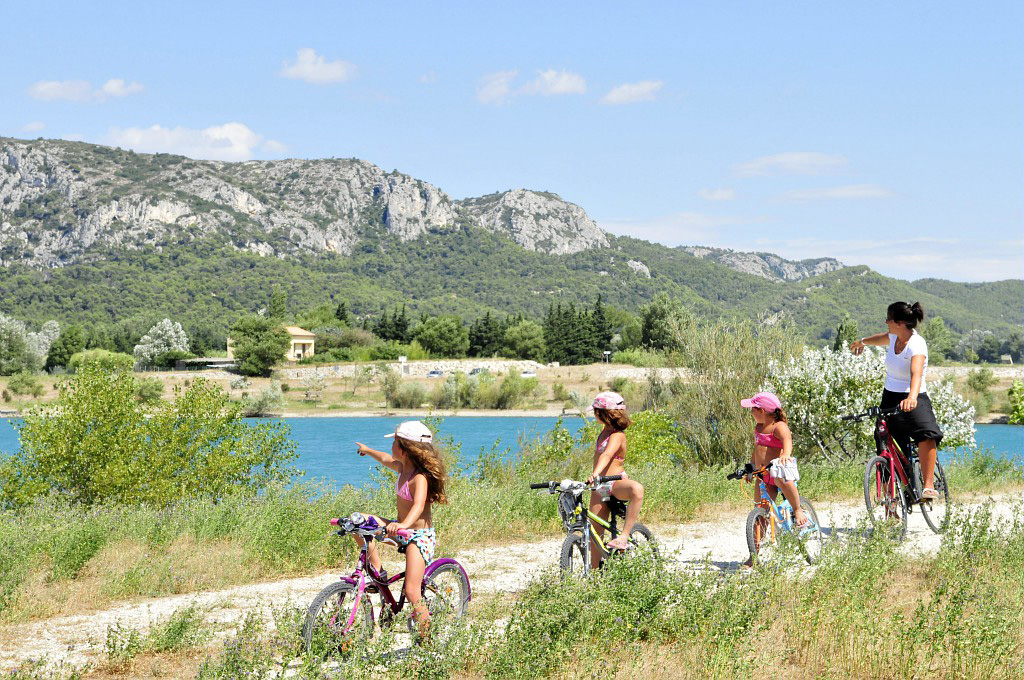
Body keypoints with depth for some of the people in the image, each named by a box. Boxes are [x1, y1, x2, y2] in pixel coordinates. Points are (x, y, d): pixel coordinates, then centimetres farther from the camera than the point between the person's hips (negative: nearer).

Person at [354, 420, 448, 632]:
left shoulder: (419, 478, -23)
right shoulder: (404, 468, 4)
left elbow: (419, 504, -40)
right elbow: (386, 459, 27)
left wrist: (404, 524, -59)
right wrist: (368, 451, 46)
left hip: (419, 536, -9)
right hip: (402, 530, 9)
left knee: (412, 593, -18)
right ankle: (378, 572, 3)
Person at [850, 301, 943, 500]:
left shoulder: (916, 345, -20)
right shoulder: (895, 336, 3)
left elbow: (916, 373, -39)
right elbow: (883, 339, 30)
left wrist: (912, 397, -58)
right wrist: (863, 341, 51)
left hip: (913, 399, -7)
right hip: (890, 397, 7)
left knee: (927, 434, -33)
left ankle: (929, 486, -34)